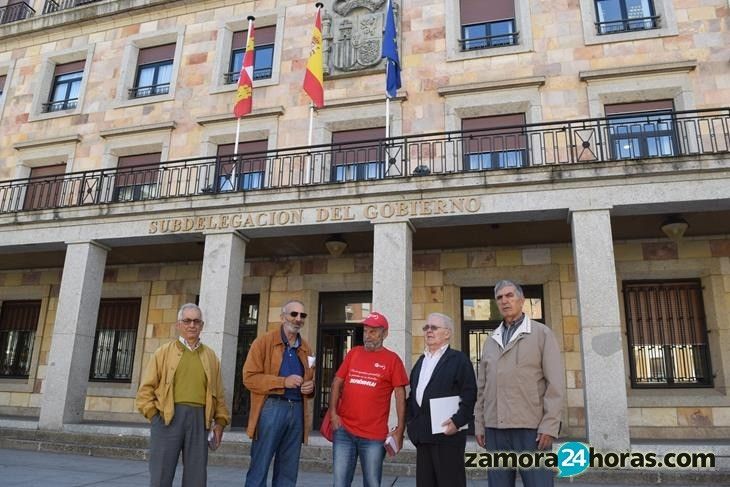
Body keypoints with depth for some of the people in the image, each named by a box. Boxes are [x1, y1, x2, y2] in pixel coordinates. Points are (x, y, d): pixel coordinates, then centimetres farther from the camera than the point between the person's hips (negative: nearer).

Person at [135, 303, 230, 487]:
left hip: (199, 418, 2)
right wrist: (154, 415, -5)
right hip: (167, 417, -2)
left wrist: (220, 421, 5)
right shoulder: (164, 352, 9)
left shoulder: (211, 356, 15)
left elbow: (218, 393, 13)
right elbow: (147, 387, 5)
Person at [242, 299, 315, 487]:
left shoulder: (305, 348, 15)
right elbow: (250, 377, -9)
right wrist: (283, 382, -17)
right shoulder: (264, 341, -2)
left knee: (288, 471, 11)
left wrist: (310, 387, 3)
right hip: (271, 408, -5)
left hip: (297, 410, 5)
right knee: (259, 468, -1)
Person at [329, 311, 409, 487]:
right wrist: (333, 412, -2)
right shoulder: (353, 353, 9)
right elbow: (337, 382, 10)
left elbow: (400, 395, -3)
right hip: (344, 430, 3)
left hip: (374, 434, -3)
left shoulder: (392, 359, -2)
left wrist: (400, 429, -8)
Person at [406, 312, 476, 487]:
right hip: (422, 434, 7)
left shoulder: (459, 359, -3)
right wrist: (411, 421, 12)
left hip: (447, 433, -7)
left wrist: (457, 421, -18)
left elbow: (470, 395, -11)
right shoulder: (421, 361, 19)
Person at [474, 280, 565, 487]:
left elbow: (555, 382, -5)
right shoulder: (491, 340, 15)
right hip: (495, 428, 4)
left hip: (532, 428, -4)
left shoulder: (542, 333, 2)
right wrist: (479, 424, 10)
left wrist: (549, 425, -12)